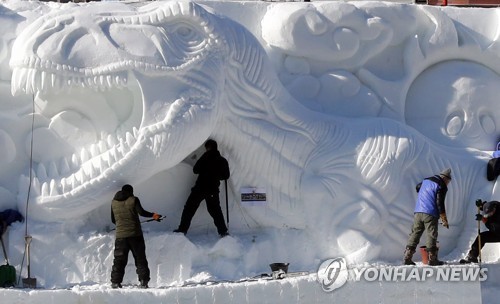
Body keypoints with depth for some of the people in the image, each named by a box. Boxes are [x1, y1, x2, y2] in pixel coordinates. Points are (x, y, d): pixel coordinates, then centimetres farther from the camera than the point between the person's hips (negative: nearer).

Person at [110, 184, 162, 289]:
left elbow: (113, 220, 16)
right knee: (140, 259, 4)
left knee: (119, 260, 7)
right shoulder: (133, 200, -3)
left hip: (120, 235, 3)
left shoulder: (114, 202, 10)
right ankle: (144, 281, -2)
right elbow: (141, 212, -15)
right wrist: (153, 215, -4)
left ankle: (115, 282, 1)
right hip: (135, 234, -3)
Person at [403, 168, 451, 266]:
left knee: (415, 234, 8)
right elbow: (440, 203, -11)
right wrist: (444, 219, -6)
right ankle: (432, 259, 1)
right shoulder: (441, 186, -5)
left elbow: (418, 187, 38)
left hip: (418, 212, 6)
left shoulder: (425, 181, 16)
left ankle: (407, 257, 2)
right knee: (432, 236, 1)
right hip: (430, 214, -6)